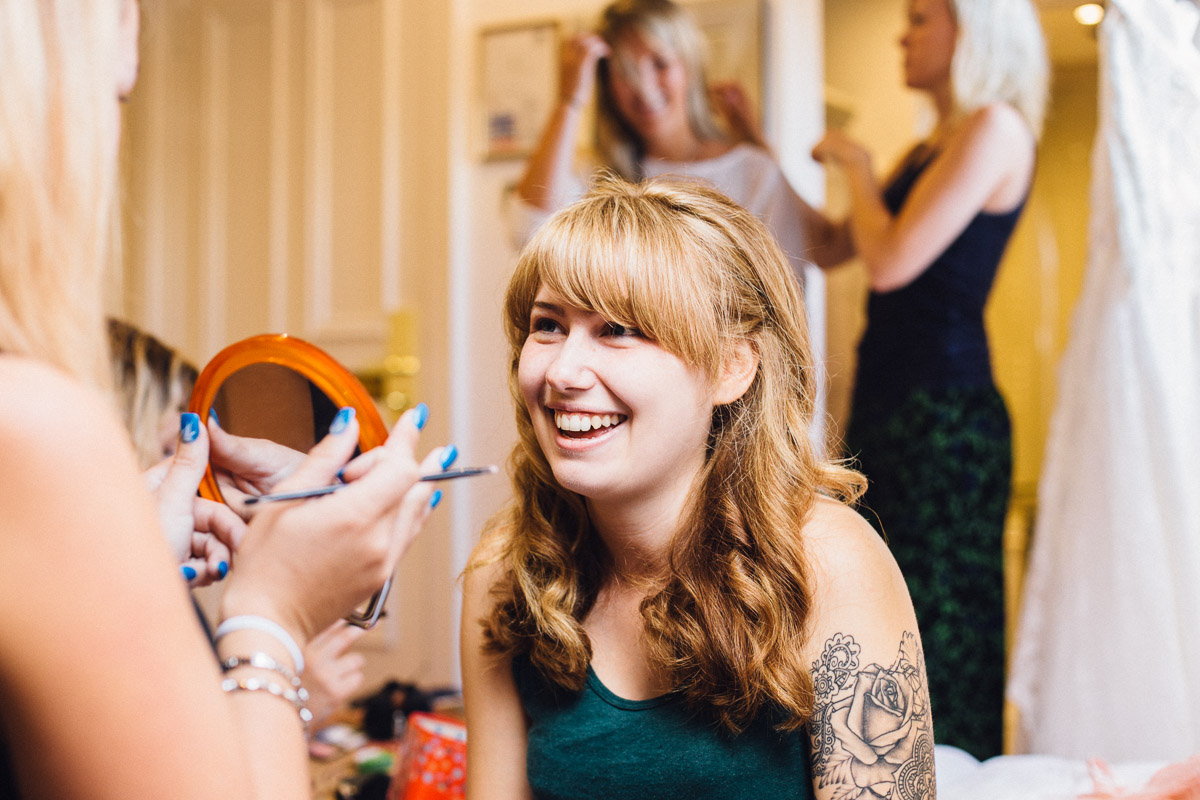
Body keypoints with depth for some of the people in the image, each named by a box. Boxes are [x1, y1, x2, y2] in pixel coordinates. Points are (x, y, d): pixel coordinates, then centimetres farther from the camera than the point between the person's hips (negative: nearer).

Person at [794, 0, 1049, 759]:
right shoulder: (932, 147, 16)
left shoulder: (994, 127, -11)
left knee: (938, 620, 0)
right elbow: (831, 247, 17)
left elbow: (891, 261, -19)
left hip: (945, 412, -9)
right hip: (890, 403, 9)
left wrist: (858, 168, -3)